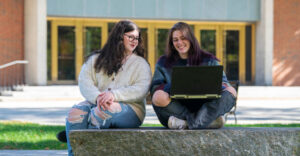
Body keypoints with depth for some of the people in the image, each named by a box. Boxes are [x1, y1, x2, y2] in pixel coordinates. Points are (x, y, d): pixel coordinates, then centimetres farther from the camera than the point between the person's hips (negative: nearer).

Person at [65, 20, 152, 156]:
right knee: (75, 113, -30)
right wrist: (97, 97, -19)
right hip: (96, 102, 2)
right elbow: (84, 81, 2)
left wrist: (114, 95, -22)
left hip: (129, 108, -2)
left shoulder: (141, 64, 10)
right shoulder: (96, 59, 16)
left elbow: (141, 90, -7)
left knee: (105, 111, -36)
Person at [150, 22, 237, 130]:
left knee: (230, 91, -22)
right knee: (159, 97, -31)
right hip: (176, 107, 0)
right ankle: (210, 120, -29)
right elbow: (154, 87, 3)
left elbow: (222, 81, 7)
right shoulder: (164, 63, 14)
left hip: (204, 106, 0)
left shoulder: (208, 60, 14)